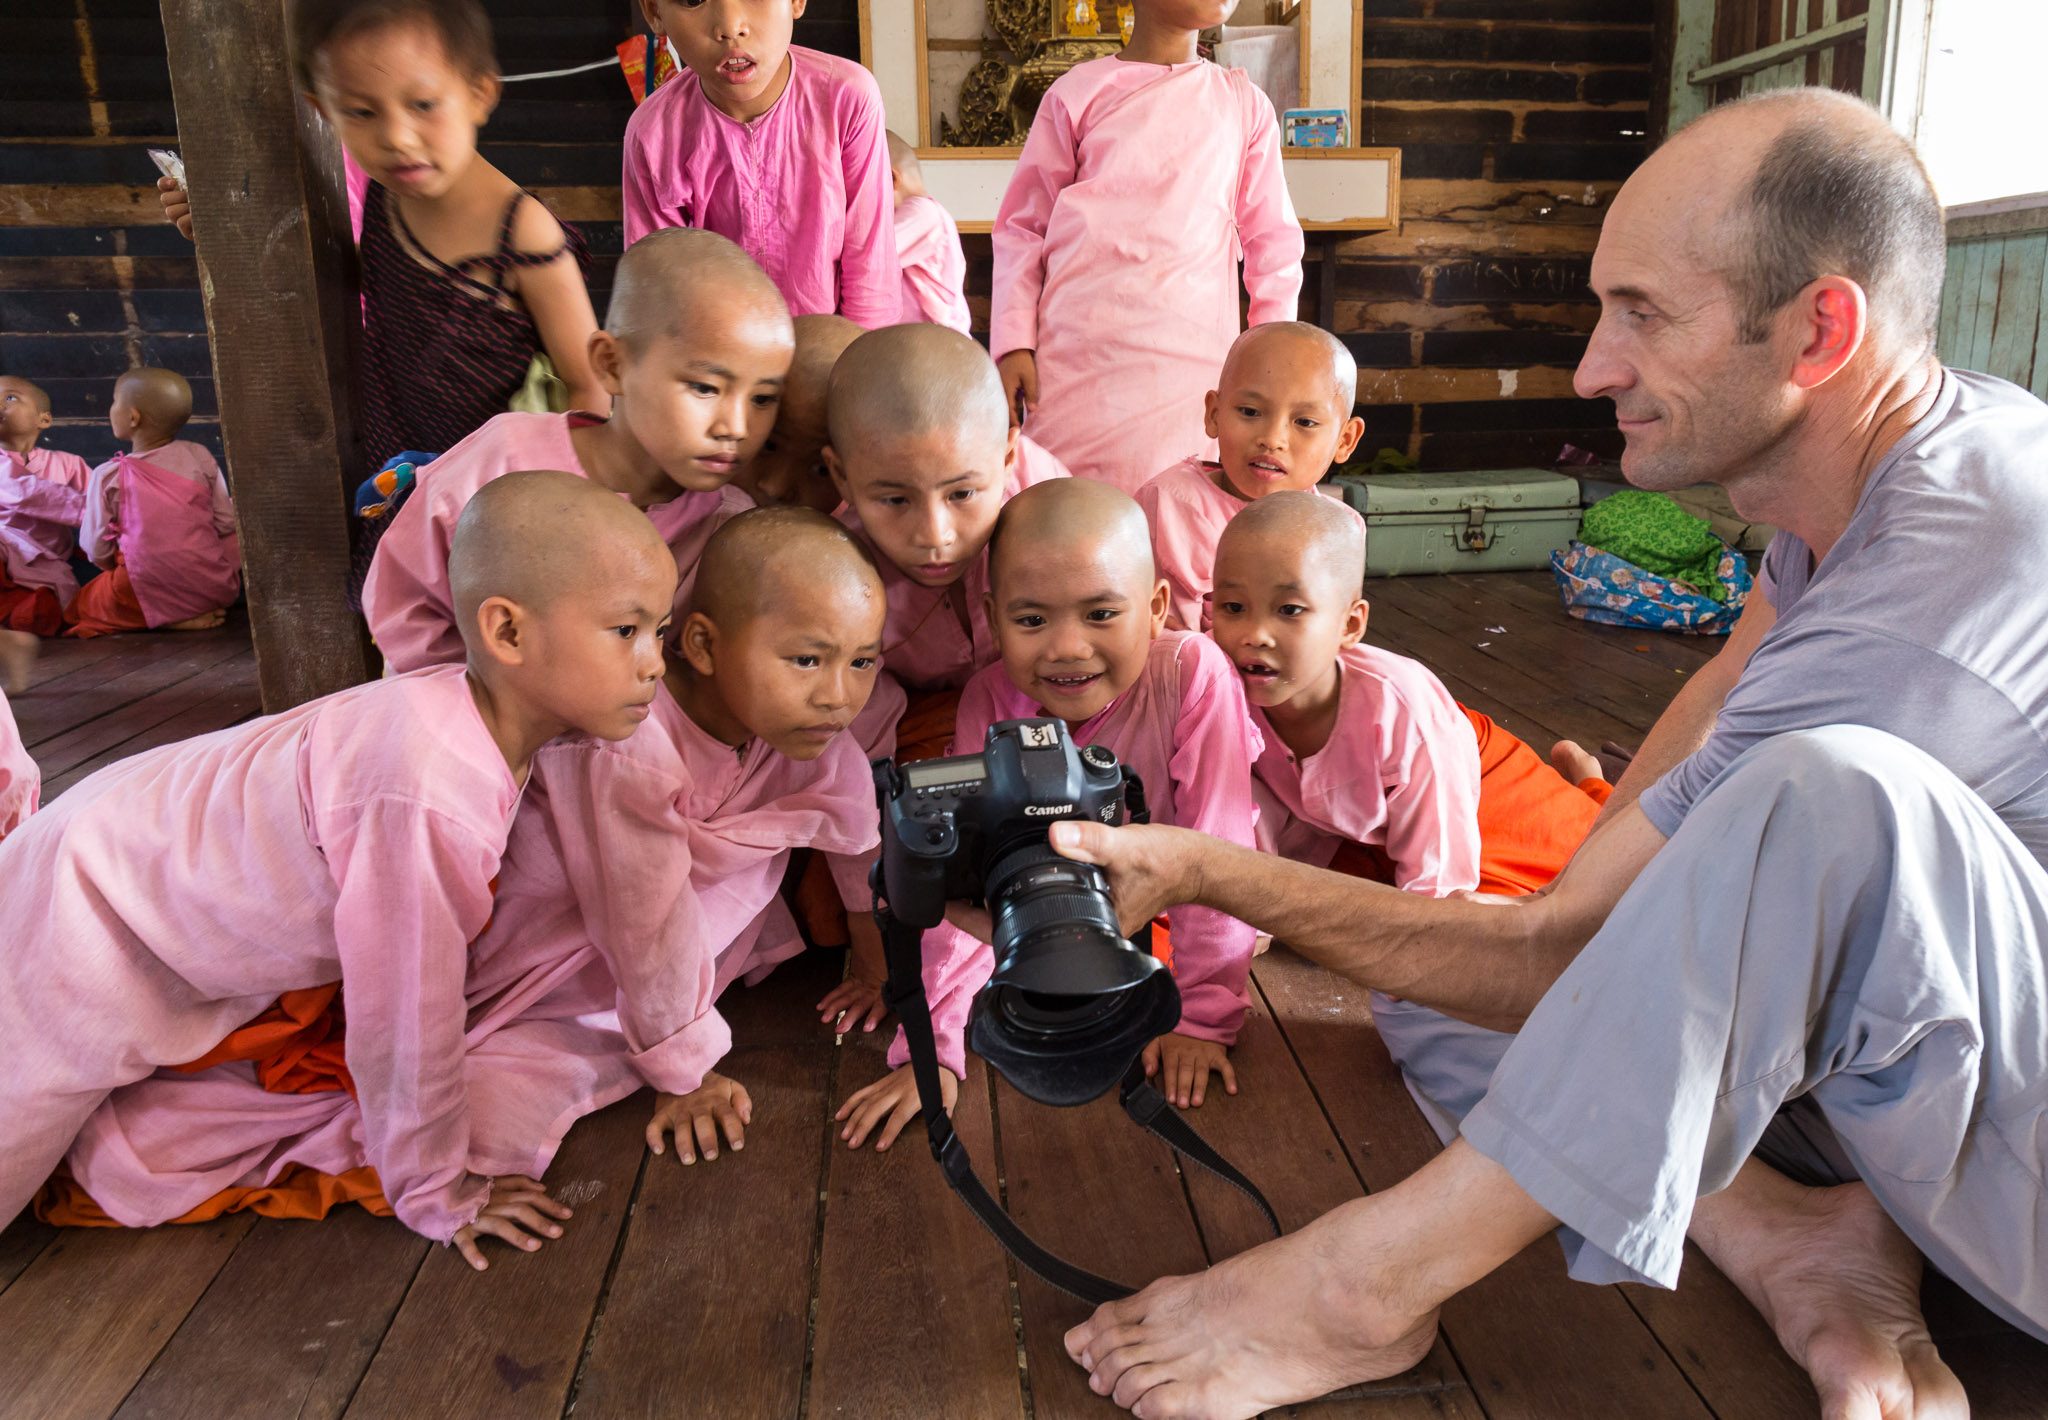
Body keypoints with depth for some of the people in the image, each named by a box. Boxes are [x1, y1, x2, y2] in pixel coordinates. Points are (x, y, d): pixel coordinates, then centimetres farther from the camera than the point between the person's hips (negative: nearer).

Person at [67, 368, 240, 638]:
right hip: (217, 588, 3)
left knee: (78, 606, 24)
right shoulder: (200, 457, -1)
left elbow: (96, 549, -2)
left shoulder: (107, 477, -6)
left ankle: (170, 620, -3)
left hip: (147, 594, -3)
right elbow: (225, 523, 4)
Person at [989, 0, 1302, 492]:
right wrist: (1012, 344, -2)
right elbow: (1022, 226, 7)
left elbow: (1274, 244, 15)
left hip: (1191, 357, 1)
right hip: (1077, 359, -1)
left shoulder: (1244, 105, 12)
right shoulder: (1078, 93, 6)